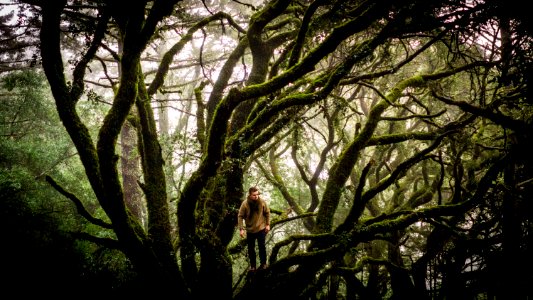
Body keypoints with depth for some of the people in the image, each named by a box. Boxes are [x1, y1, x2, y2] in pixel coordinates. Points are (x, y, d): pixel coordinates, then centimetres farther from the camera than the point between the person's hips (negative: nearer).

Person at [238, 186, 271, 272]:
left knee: (262, 246, 6)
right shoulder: (245, 204, -17)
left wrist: (268, 224, 0)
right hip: (250, 230, 0)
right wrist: (241, 229, -15)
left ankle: (263, 263, 23)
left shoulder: (262, 202, -13)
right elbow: (240, 216, -11)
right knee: (251, 248, 9)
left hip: (261, 228, 0)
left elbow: (267, 213, 1)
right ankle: (252, 265, 24)